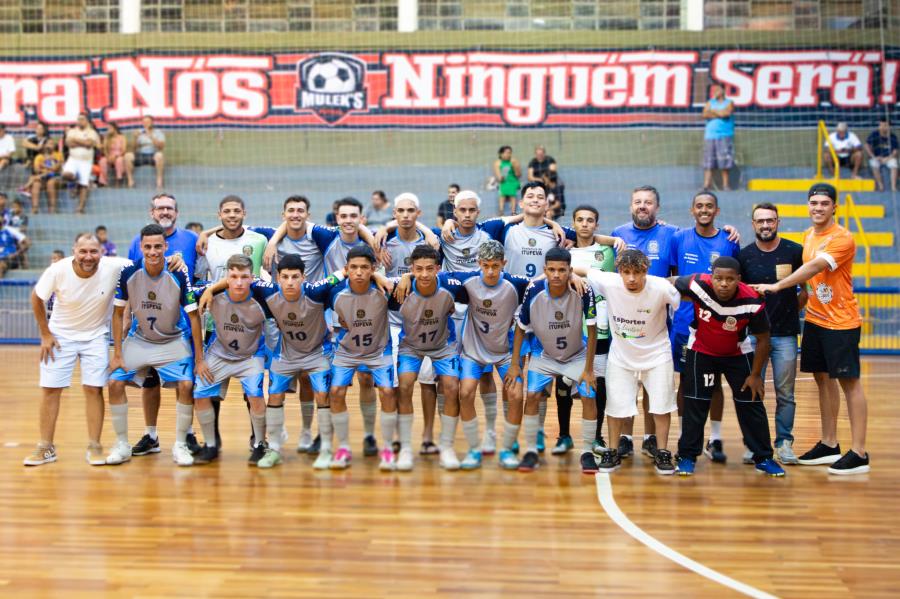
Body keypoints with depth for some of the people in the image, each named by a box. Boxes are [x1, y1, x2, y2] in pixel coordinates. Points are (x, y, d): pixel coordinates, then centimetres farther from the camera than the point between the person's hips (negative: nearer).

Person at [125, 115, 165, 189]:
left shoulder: (158, 132, 7)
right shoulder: (139, 132, 13)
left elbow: (161, 146, -10)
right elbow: (133, 148, 8)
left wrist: (151, 136, -17)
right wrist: (135, 138, -9)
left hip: (153, 155, -2)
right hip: (140, 156, 2)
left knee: (159, 155, -38)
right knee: (128, 155, -28)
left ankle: (159, 180, -34)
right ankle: (130, 180, -26)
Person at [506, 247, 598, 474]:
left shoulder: (583, 291, -28)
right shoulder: (534, 291, -24)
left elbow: (592, 330, -16)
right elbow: (521, 328, -8)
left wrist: (588, 368, -15)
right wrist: (515, 364, -8)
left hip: (577, 355, -1)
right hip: (543, 355, 1)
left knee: (589, 396, -14)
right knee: (532, 396, -13)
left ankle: (587, 453, 3)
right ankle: (531, 451, 3)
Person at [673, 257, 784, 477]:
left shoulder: (752, 302, -29)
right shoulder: (698, 285, -31)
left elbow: (763, 339, -14)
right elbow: (670, 283, -9)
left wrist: (756, 374, -10)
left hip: (738, 353, 0)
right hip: (701, 351, 0)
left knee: (751, 403, 0)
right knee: (695, 402, -3)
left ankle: (763, 458, 14)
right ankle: (687, 456, 9)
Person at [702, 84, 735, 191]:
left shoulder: (729, 103, 9)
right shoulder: (710, 102, 16)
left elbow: (726, 113, -10)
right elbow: (705, 114, 1)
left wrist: (713, 111, 1)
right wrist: (719, 114, -5)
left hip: (725, 135, -2)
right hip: (710, 135, 2)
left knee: (725, 162, -5)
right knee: (708, 162, -4)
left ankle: (725, 185, 0)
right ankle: (707, 184, -6)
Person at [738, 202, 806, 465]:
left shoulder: (795, 252, -1)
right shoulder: (744, 255, 1)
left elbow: (807, 288, 9)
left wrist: (792, 309, 4)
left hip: (785, 334, -1)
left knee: (785, 393, 4)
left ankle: (784, 442, 14)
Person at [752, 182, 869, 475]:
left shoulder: (842, 238, -15)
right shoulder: (808, 235, 10)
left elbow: (815, 267, -26)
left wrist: (777, 286, -29)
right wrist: (802, 300, 4)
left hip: (841, 322, -8)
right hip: (814, 319, 8)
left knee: (849, 382, -5)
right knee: (823, 379, 12)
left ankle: (859, 453, -1)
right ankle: (829, 445, 22)